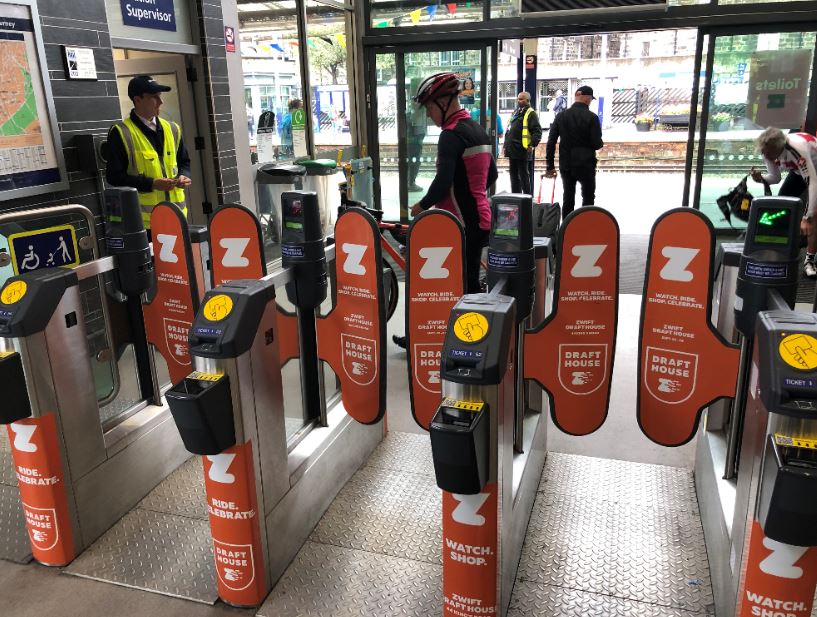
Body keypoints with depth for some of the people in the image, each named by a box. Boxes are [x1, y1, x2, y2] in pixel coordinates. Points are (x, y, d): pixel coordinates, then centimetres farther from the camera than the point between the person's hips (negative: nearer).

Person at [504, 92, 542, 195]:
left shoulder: (530, 113, -7)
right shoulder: (515, 112, 19)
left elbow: (537, 131, -14)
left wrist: (532, 145, -21)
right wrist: (506, 145, 19)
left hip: (522, 151, -8)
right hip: (512, 150, 8)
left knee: (524, 176, -4)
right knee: (514, 176, 14)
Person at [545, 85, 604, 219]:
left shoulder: (561, 116, 3)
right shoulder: (591, 117, -9)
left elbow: (551, 142, 0)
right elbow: (597, 144, -12)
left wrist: (550, 166, 4)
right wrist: (600, 143, 12)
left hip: (566, 164, 4)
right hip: (586, 165, -3)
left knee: (568, 198, 12)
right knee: (588, 198, 8)